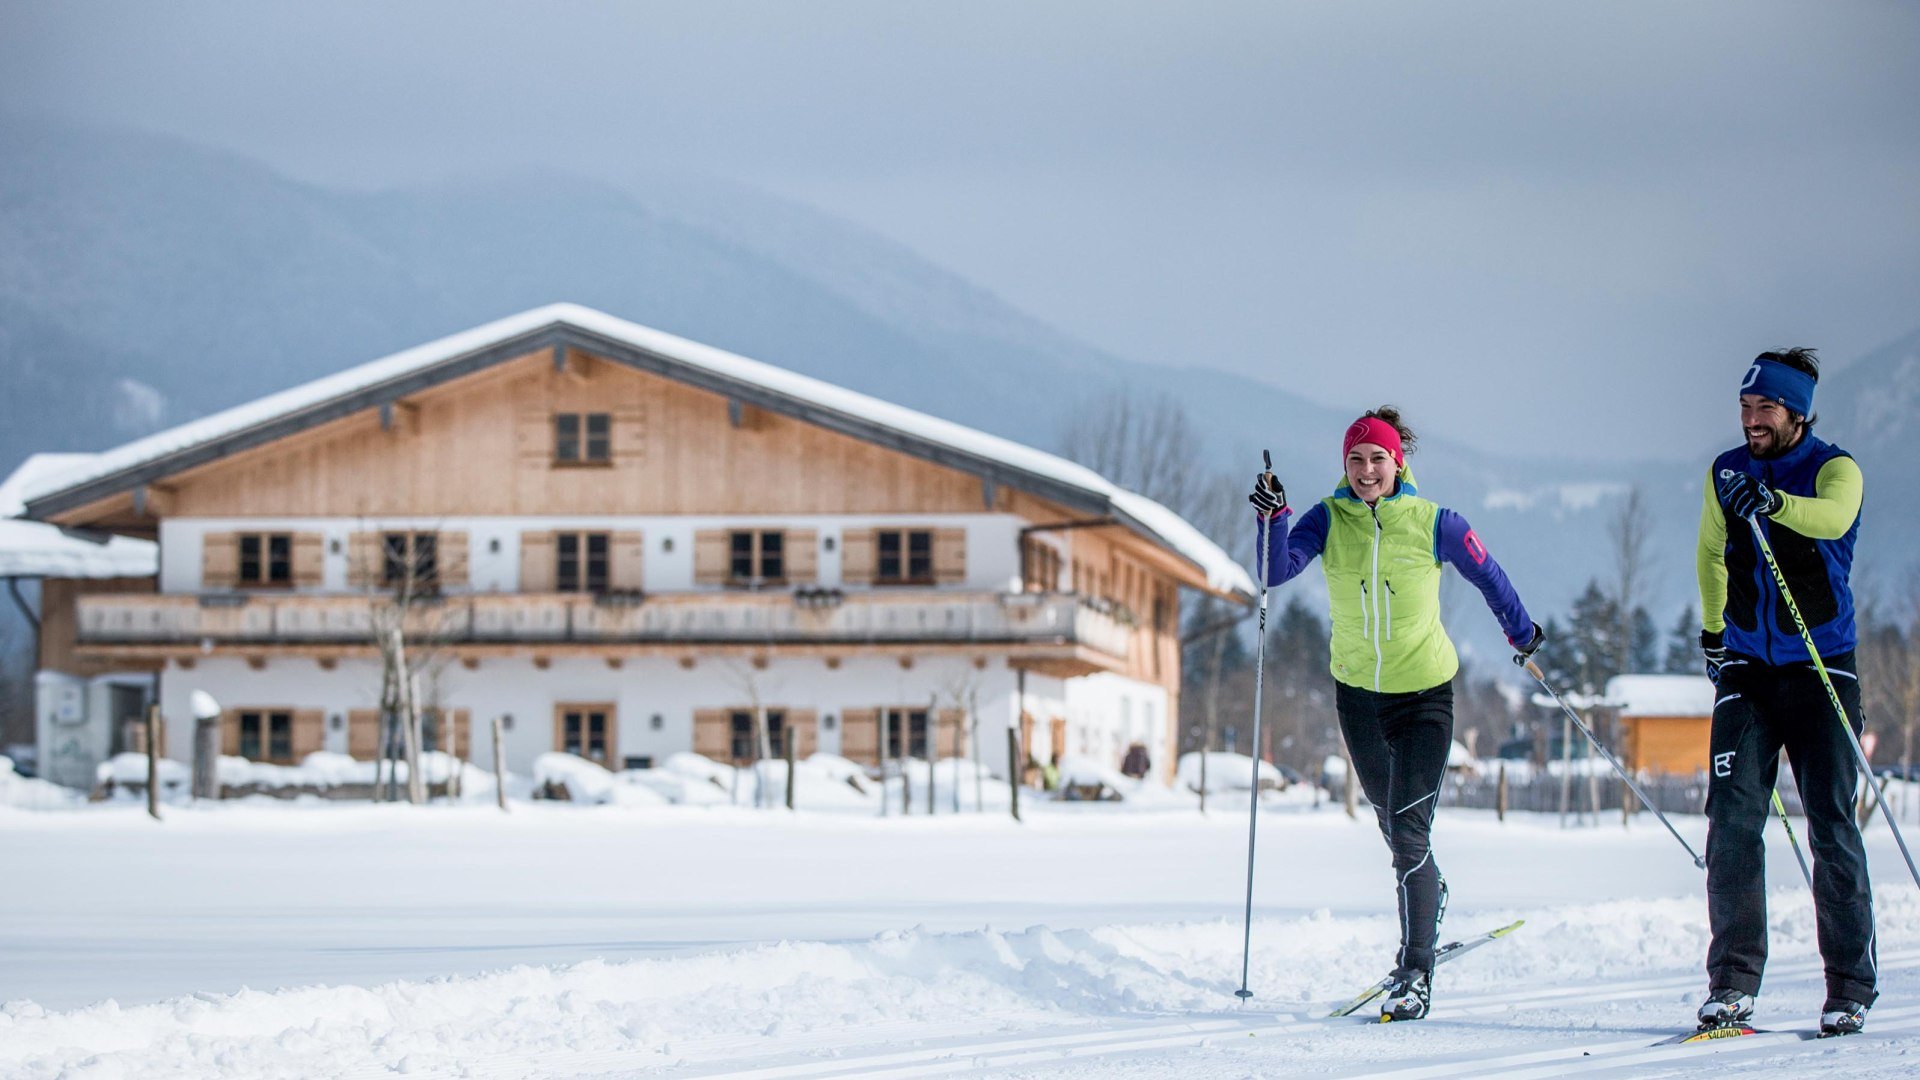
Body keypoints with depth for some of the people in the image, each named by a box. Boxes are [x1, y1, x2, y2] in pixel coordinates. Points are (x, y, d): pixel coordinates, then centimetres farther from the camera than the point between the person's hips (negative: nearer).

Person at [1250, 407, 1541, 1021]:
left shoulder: (1433, 524, -11)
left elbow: (1487, 576, 4)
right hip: (1357, 691, 4)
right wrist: (1272, 519, -36)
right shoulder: (1328, 520, -7)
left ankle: (1415, 976, -11)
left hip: (1424, 692, -4)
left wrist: (1522, 634, 17)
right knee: (1388, 814, 22)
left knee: (1408, 831, -13)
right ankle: (1430, 899, 51)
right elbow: (1277, 572, -20)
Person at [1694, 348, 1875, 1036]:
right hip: (1747, 669, 3)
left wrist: (1773, 501, -49)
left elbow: (1833, 517, -32)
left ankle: (1849, 991, 5)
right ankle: (1733, 981, -8)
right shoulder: (1725, 475, 6)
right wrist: (1712, 629, 27)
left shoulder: (1833, 469, -7)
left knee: (1832, 828, -4)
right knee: (1732, 817, -10)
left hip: (1822, 668, -3)